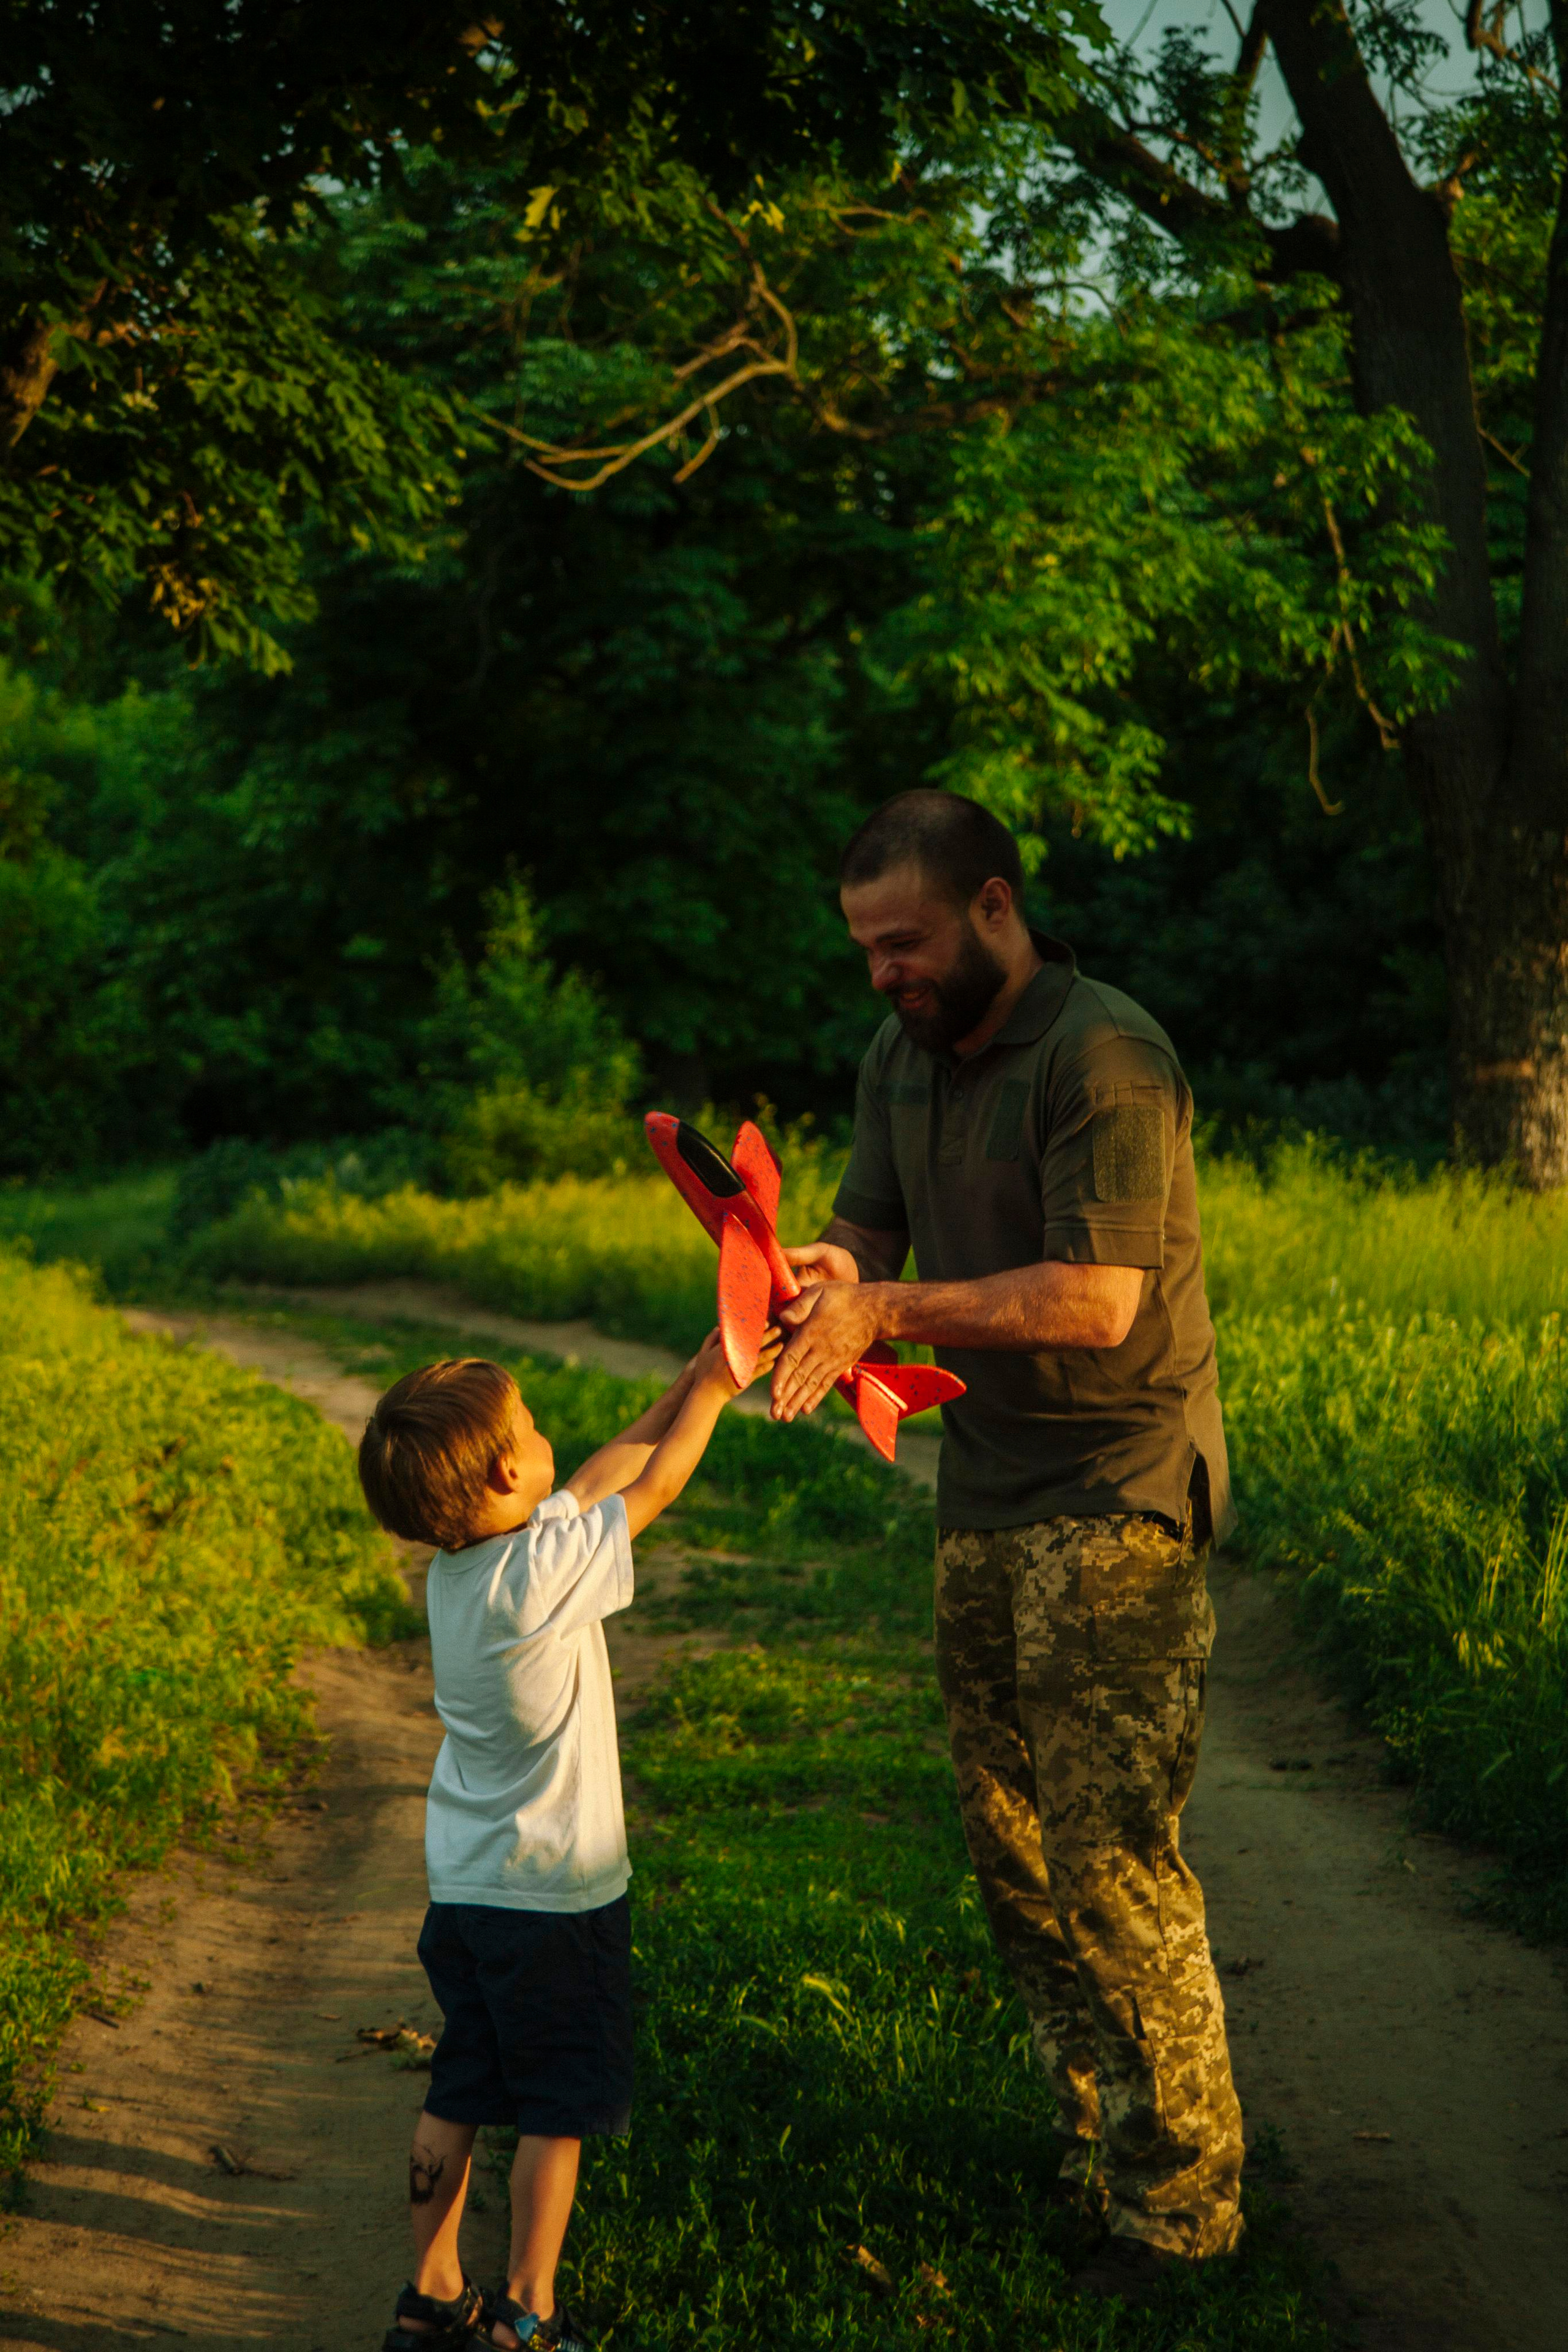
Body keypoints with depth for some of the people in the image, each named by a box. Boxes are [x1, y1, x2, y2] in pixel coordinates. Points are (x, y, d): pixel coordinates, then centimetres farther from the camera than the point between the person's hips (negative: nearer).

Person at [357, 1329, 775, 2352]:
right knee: (559, 2111, 7)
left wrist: (690, 1383, 9)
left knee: (457, 2097, 16)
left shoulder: (457, 1564, -2)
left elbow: (601, 1478, 8)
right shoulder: (542, 1575, -24)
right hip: (555, 1893, -7)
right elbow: (654, 1486, -12)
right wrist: (713, 1389, 2)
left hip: (462, 1882, 7)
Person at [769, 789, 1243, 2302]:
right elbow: (871, 1226, 8)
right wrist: (830, 1270, -16)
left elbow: (1096, 1300, -24)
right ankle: (1096, 2139, 25)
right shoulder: (902, 1058, 10)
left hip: (1116, 1495, -9)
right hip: (985, 1492, 9)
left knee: (1112, 1852, -8)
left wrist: (889, 1308, -25)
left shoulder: (1103, 1059, -18)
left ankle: (1179, 2200, 3)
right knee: (1009, 1839, 12)